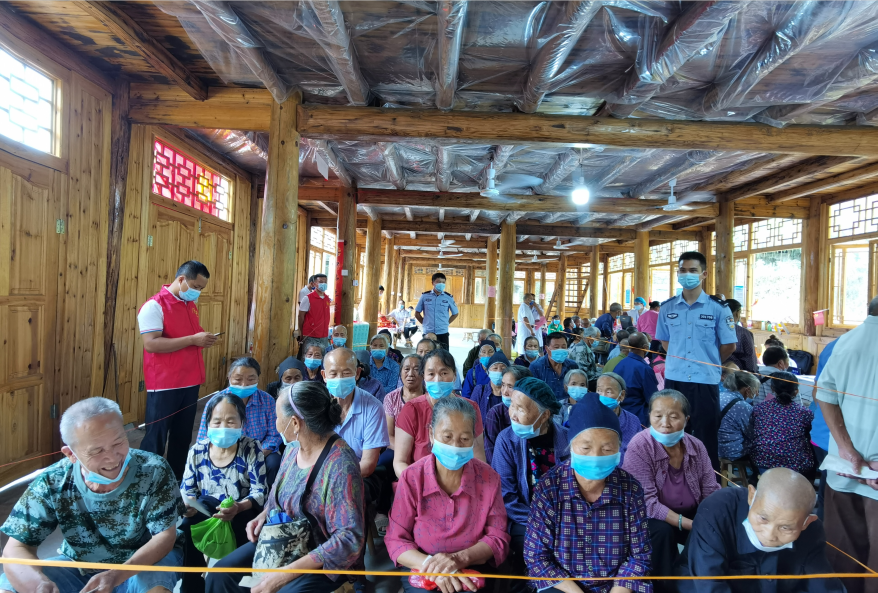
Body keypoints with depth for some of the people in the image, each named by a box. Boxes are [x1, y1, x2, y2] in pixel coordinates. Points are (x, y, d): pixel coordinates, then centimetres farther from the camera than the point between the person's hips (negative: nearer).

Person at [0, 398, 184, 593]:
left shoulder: (154, 472, -24)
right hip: (78, 566, 3)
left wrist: (116, 576, -36)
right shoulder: (51, 484, -18)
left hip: (147, 560, -3)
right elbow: (16, 549, -16)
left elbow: (165, 537, -20)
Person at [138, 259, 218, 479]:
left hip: (190, 381, 7)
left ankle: (177, 480, 28)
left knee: (183, 436, 15)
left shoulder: (191, 305, 12)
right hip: (164, 384, -7)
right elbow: (151, 344, -22)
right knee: (156, 438, 4)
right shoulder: (154, 305, -12)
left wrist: (203, 339, 7)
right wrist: (193, 339, -23)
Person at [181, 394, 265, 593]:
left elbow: (260, 492, -11)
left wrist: (238, 507, -31)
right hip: (207, 519, 2)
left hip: (241, 520, -2)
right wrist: (187, 506, -18)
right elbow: (187, 490, 5)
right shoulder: (197, 451, 2)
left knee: (205, 502, -30)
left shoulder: (251, 449, -7)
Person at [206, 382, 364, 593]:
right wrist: (263, 516, -3)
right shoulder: (294, 446, -5)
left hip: (322, 560, -7)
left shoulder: (340, 464, -30)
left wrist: (286, 573, -30)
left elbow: (349, 539, -31)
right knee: (220, 574, 1)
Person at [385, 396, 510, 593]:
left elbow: (498, 538, -3)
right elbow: (396, 540, -6)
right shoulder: (411, 478, -10)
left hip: (475, 571, 2)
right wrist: (430, 564, -23)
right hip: (421, 571, -1)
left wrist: (460, 558, -20)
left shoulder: (488, 477, -7)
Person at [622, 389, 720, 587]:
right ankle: (664, 586, -7)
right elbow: (647, 502, -25)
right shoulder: (639, 447, -22)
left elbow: (711, 492, -3)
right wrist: (689, 524, -31)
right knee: (662, 530, -33)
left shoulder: (696, 446, -6)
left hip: (691, 515, 5)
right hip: (652, 519, -5)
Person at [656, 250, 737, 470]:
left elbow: (729, 345, 1)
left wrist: (707, 364, 6)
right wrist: (679, 361, 6)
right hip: (674, 380, 3)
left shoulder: (718, 308, -5)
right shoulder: (667, 308, 4)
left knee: (706, 437, 6)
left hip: (705, 382, -3)